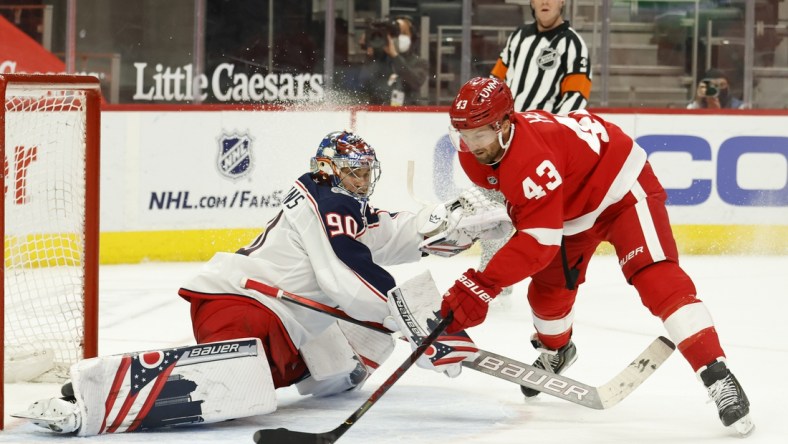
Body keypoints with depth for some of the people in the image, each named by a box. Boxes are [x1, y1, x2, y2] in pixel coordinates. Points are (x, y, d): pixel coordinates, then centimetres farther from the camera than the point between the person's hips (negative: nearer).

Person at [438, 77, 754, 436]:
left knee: (655, 278, -25)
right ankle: (555, 351, 46)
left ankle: (717, 377, -30)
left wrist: (482, 285, -43)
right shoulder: (475, 150, -13)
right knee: (548, 288, 13)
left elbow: (539, 242, -40)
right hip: (572, 203, 9)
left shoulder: (532, 159, -39)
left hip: (622, 185, -9)